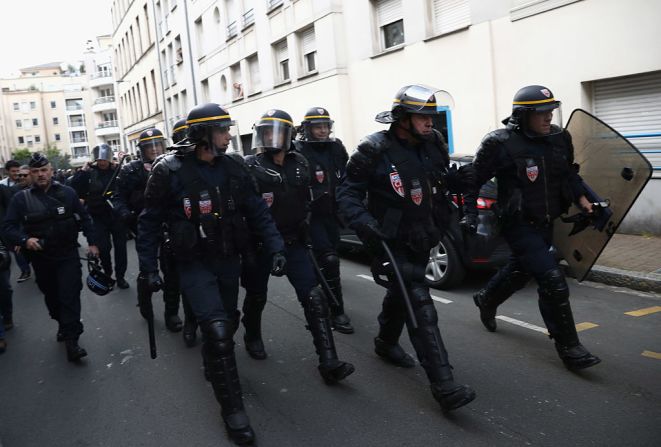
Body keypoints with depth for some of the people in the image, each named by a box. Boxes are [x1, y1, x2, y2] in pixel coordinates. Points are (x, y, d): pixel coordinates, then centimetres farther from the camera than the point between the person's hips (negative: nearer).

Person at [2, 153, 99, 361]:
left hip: (68, 255, -2)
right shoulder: (21, 199, -3)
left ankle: (71, 341, -5)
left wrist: (91, 242, 4)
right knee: (52, 297, 17)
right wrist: (25, 239, -22)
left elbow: (84, 218, 7)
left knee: (70, 296, -8)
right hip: (41, 258, 2)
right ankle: (63, 325, 40)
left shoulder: (67, 193, -2)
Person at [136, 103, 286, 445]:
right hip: (194, 263, -5)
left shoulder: (234, 168, -2)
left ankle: (214, 367, 51)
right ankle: (232, 408, -2)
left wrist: (276, 249, -7)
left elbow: (257, 212, 2)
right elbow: (150, 223, -7)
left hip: (229, 260, 5)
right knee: (217, 330, -16)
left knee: (227, 323, 19)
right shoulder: (170, 171, -15)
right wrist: (148, 268, -8)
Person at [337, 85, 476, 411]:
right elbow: (347, 194, -13)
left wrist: (461, 179, -11)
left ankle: (386, 342, 51)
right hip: (392, 241, -7)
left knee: (402, 292, 25)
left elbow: (445, 179, 12)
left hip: (423, 238, 7)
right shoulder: (374, 151, -17)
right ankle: (443, 385, -14)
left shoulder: (433, 143, -1)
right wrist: (365, 224, -30)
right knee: (419, 304, -15)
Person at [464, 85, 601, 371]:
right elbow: (474, 179, -9)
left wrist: (581, 198, 3)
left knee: (520, 271, 25)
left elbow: (569, 173, 16)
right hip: (520, 225, -7)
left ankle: (486, 300, 53)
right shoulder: (500, 143, -18)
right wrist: (470, 213, -13)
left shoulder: (559, 138, 1)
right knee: (553, 282, -13)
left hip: (546, 223, 7)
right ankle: (568, 347, 1)